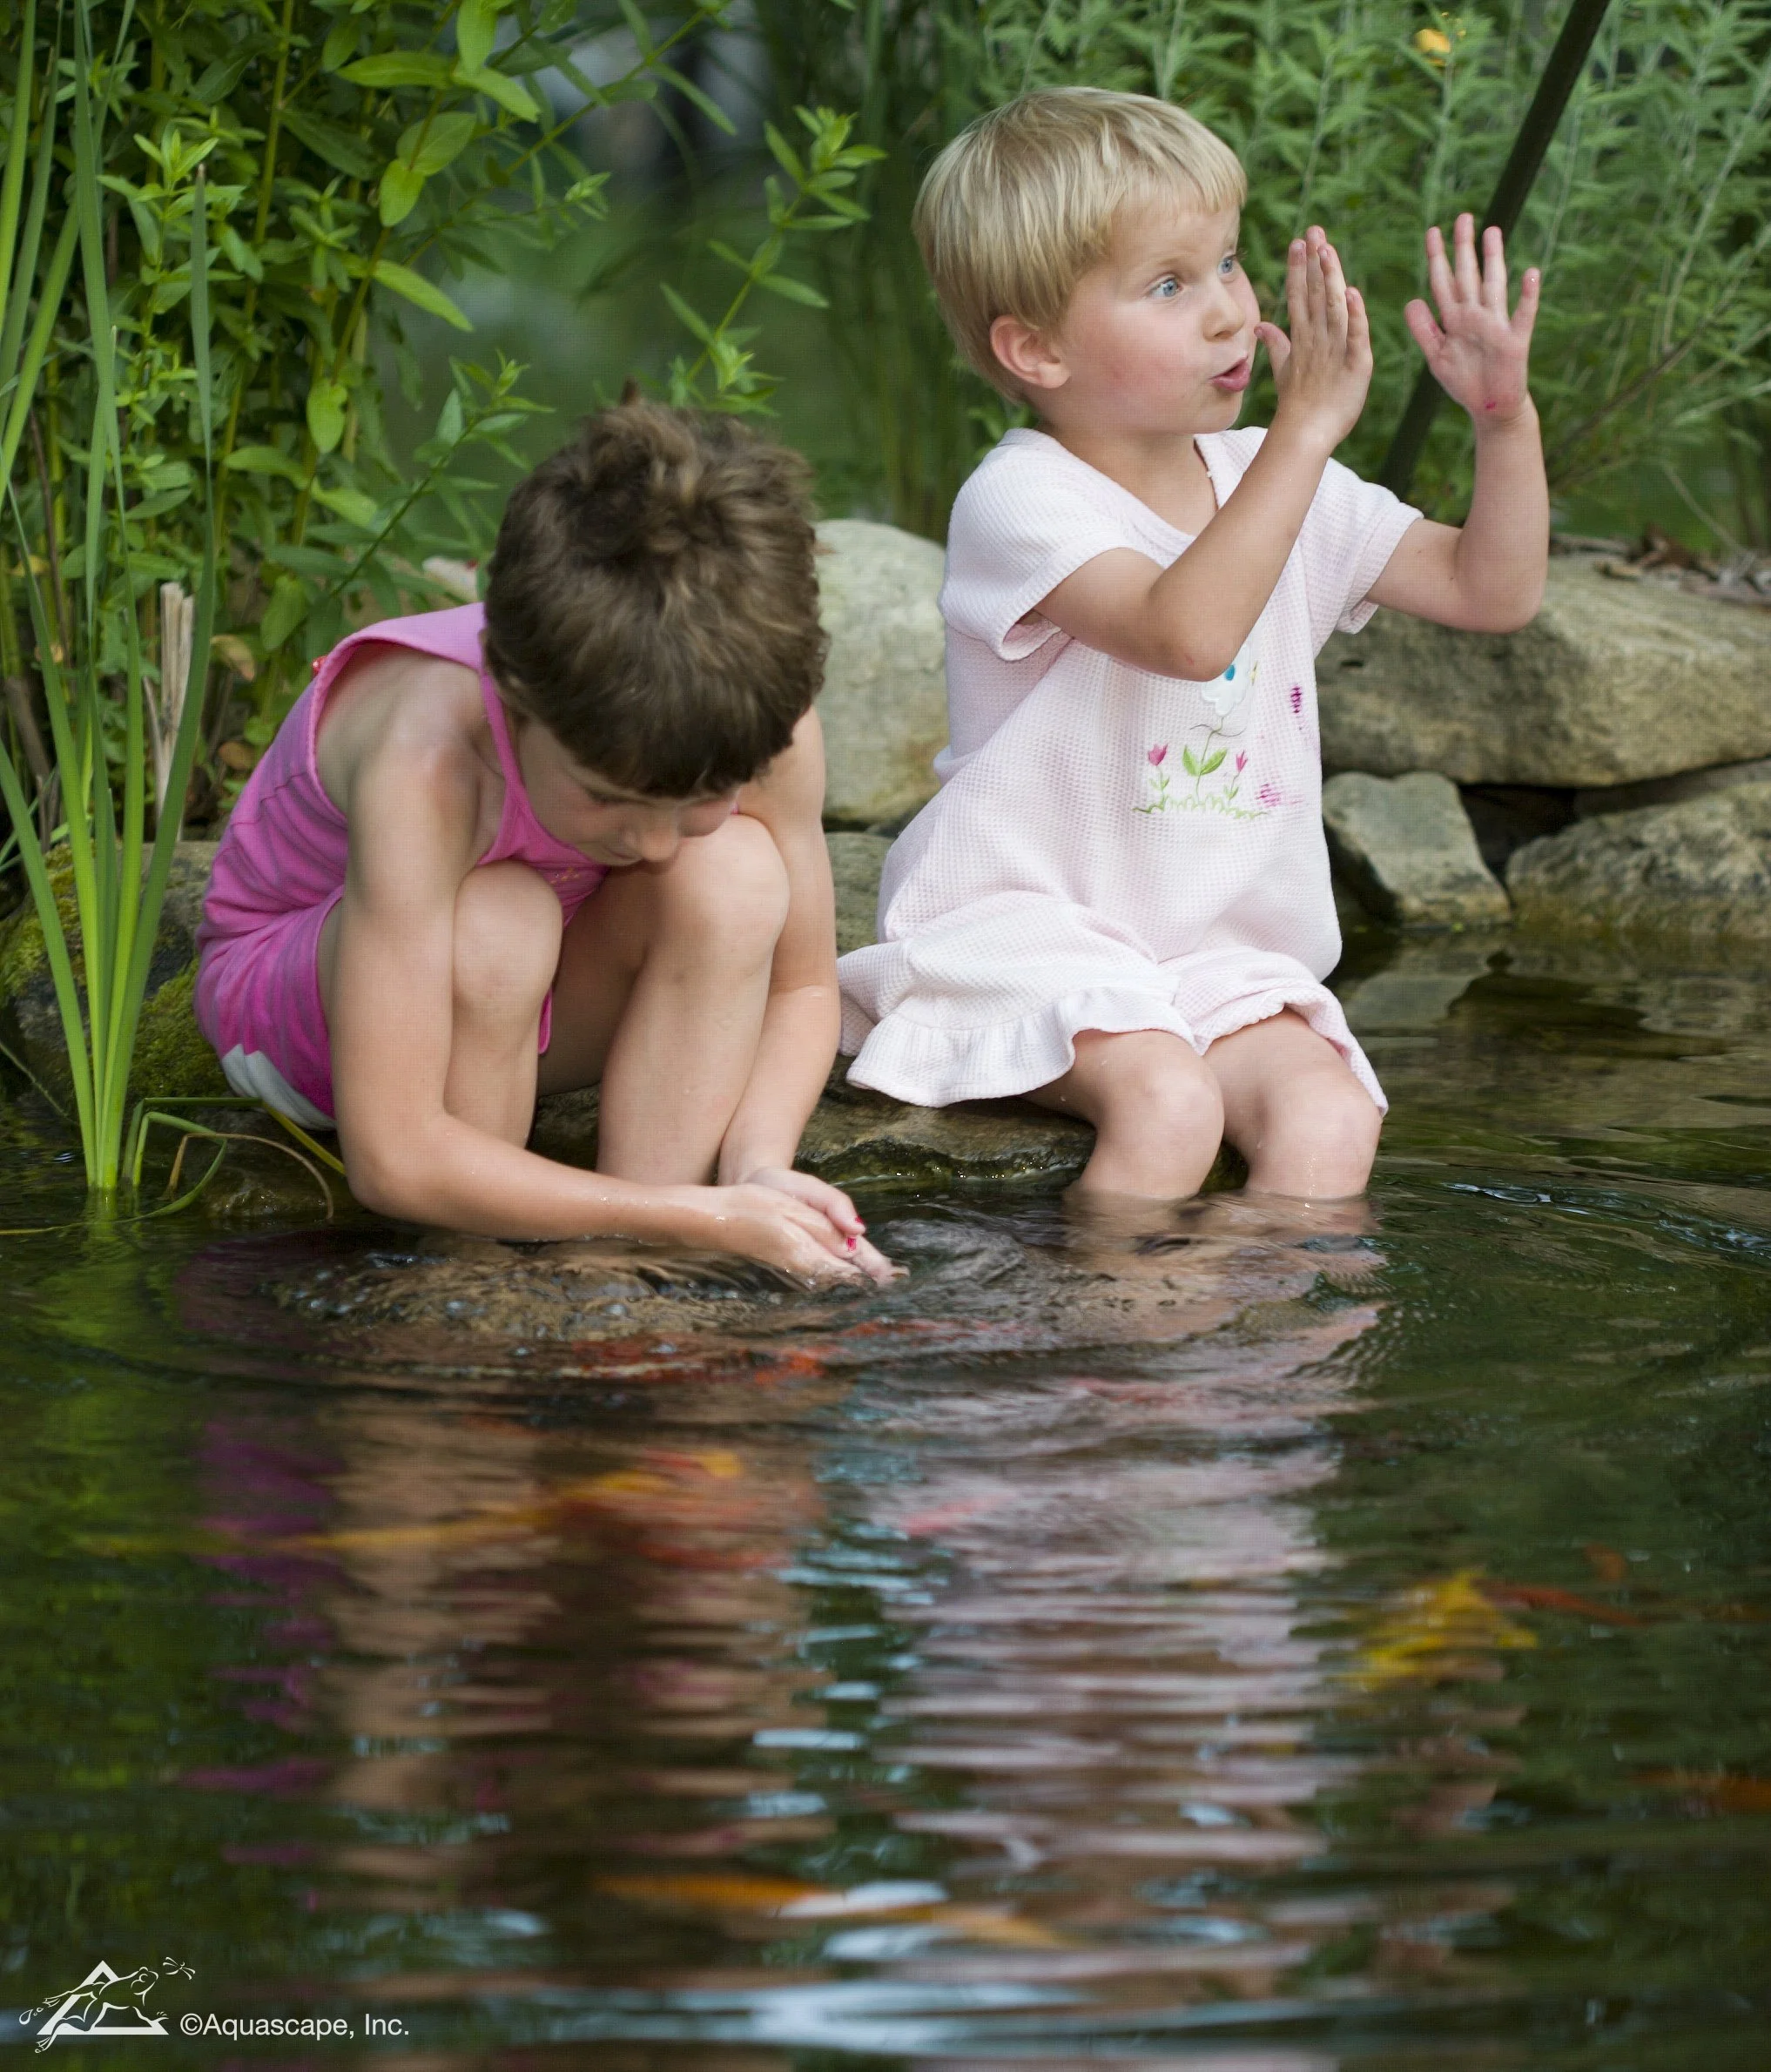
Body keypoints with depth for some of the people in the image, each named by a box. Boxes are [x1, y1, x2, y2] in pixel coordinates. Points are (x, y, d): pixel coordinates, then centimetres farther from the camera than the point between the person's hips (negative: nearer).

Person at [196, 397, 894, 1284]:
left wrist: (757, 1167, -30)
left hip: (523, 1009, 4)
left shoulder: (758, 715, -26)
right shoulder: (427, 755, -41)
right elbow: (392, 1158, -43)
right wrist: (705, 1219, -43)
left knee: (736, 875, -27)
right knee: (496, 926, -38)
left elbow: (801, 985, -9)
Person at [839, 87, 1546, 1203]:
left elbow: (1493, 589, 10)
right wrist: (1307, 430, -31)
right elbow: (1186, 630, -32)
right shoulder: (1020, 502, -14)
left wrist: (1506, 417, -6)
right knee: (1166, 1100, -32)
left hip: (1221, 958, 6)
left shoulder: (1281, 481, 8)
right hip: (1028, 932, -6)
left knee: (1330, 1119, -21)